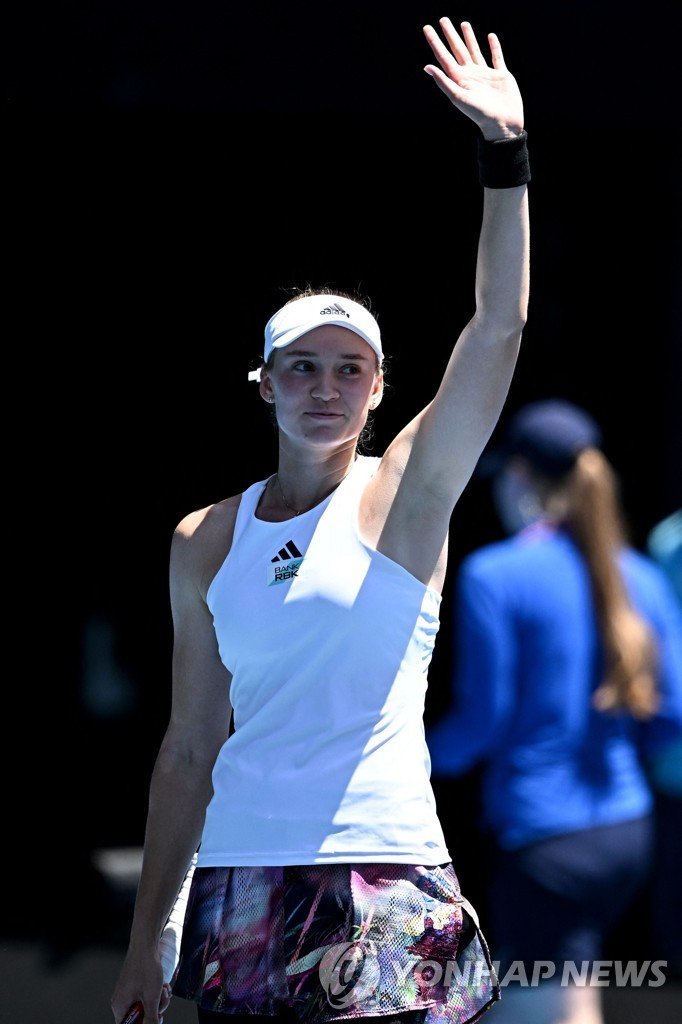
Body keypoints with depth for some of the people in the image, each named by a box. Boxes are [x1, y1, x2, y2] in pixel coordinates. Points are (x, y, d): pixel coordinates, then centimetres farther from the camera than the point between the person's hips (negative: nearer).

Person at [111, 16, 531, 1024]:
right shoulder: (206, 541, 12)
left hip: (384, 880, -3)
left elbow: (498, 330, -10)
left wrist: (506, 155, -17)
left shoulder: (404, 495, 3)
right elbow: (189, 749, 14)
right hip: (239, 891, 4)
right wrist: (145, 939, 11)